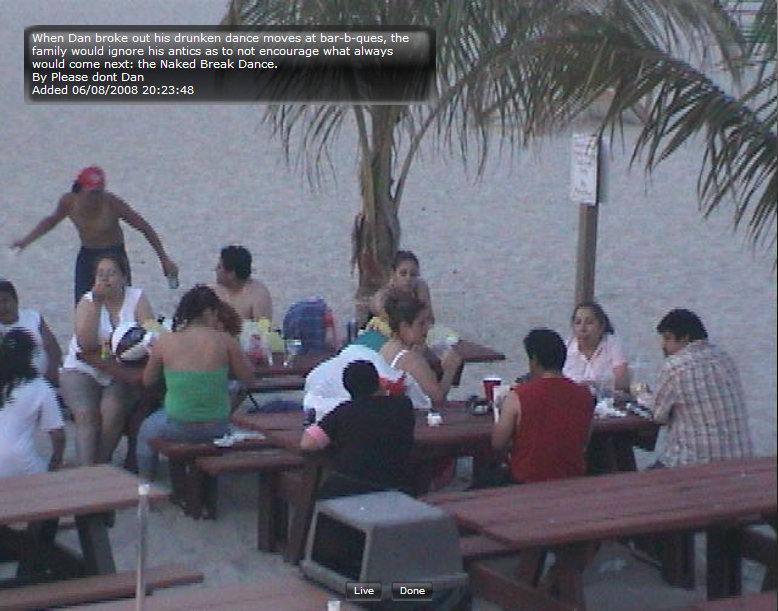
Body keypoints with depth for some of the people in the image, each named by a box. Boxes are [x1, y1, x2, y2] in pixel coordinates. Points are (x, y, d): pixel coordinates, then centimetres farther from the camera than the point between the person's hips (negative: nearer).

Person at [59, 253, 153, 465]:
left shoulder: (137, 298, -1)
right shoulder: (87, 301, -2)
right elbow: (86, 345, -17)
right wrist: (97, 303, -20)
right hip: (83, 370, 0)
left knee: (112, 412, -25)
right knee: (86, 415, -24)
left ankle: (101, 464, -9)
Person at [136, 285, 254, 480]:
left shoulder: (164, 342, -8)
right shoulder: (224, 340, -10)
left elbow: (147, 380, 6)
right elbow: (248, 376, 1)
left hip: (177, 429, -1)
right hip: (217, 430, 1)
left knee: (146, 431, 34)